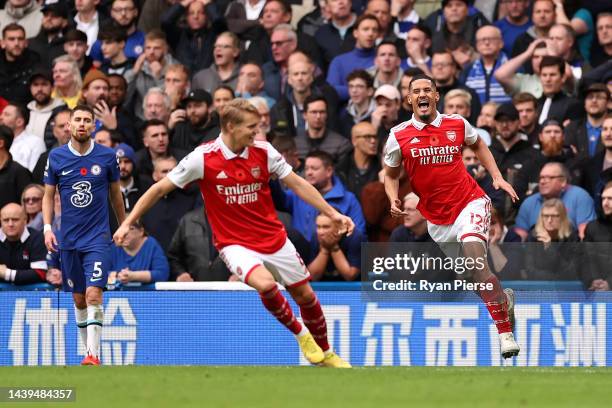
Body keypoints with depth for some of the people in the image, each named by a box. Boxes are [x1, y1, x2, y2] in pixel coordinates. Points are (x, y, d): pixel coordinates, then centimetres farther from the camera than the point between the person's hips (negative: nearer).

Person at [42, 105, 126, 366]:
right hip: (68, 239, 3)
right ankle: (88, 350, 22)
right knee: (78, 299, 9)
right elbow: (48, 195, 9)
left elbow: (116, 194, 11)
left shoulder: (107, 156, -2)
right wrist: (47, 228, -3)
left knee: (93, 294, -16)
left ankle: (93, 355, -19)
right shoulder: (56, 157, 1)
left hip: (98, 237, -2)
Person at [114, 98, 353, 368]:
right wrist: (127, 223, -10)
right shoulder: (203, 158, -14)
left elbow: (297, 184, 7)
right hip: (234, 242, -4)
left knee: (306, 296, 8)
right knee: (265, 284, -31)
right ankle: (300, 334, -4)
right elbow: (160, 189, -7)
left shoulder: (264, 152, -4)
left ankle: (325, 353, 34)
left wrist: (332, 213, 2)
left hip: (274, 238, 4)